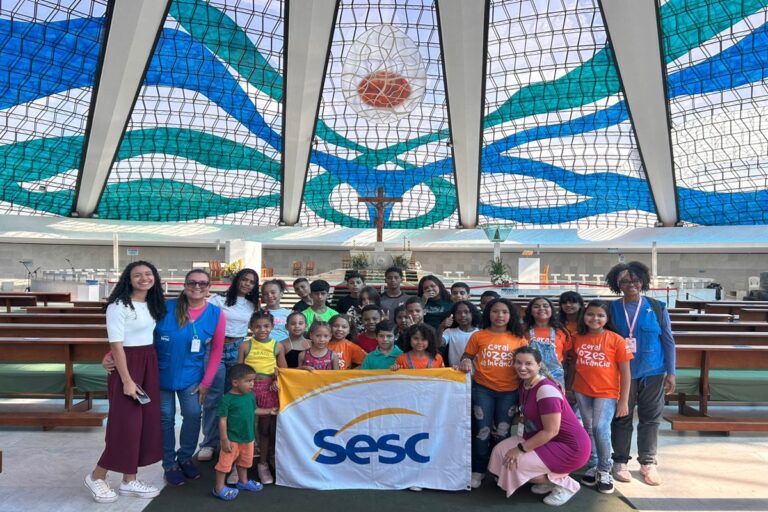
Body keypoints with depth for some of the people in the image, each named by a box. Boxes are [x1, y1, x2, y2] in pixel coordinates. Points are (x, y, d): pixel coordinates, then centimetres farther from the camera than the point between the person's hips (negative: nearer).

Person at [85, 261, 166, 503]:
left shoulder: (152, 304, 9)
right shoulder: (119, 306, -13)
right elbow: (116, 345, -15)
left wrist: (150, 371, 9)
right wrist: (127, 380, -18)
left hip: (149, 364, 8)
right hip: (127, 365, -8)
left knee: (147, 422, 10)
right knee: (126, 423, -3)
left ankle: (129, 481, 22)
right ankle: (97, 477, 20)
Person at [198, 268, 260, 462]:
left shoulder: (252, 306, 13)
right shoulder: (219, 299, -3)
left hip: (238, 350, 4)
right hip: (217, 349, -4)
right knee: (213, 397, -2)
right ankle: (209, 443, 8)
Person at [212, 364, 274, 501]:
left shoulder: (250, 395, -1)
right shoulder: (227, 399, -22)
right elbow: (222, 420, -19)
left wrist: (269, 411, 14)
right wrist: (225, 440, -20)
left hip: (248, 437, 7)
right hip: (232, 439, -7)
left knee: (245, 461, 24)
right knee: (225, 463, 5)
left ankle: (243, 482, 44)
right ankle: (219, 488, 21)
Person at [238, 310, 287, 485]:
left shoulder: (277, 346, 1)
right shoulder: (246, 345, -2)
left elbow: (283, 371, 7)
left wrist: (277, 380, -11)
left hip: (268, 389, 1)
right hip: (248, 387, -1)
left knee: (266, 427, 9)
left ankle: (263, 464, 25)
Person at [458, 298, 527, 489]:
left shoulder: (519, 339, 1)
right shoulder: (478, 336, -1)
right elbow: (466, 358, 7)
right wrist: (465, 363, -15)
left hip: (509, 392, 1)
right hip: (482, 389, -1)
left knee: (503, 433, 11)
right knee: (482, 431, 5)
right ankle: (478, 470, 19)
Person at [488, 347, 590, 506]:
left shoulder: (546, 390, -24)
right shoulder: (524, 385, 3)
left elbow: (551, 431, -24)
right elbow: (528, 416, 14)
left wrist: (521, 449, -19)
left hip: (571, 447, -9)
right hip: (544, 439, 9)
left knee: (515, 463, -17)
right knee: (501, 450, 0)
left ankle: (565, 483, 1)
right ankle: (550, 479, 12)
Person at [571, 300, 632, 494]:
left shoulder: (616, 340, -9)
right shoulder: (577, 339, 1)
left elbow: (625, 373, -6)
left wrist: (624, 401, -8)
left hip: (607, 393, -4)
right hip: (582, 392, 4)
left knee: (601, 429, -12)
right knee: (589, 430, 11)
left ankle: (604, 471, 8)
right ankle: (593, 467, 27)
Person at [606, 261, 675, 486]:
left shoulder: (657, 308, -1)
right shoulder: (611, 309, -1)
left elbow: (668, 341, 2)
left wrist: (671, 372, -1)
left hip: (653, 372, 1)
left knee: (650, 418, 9)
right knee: (622, 417, 7)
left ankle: (648, 463, 24)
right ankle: (620, 461, 21)